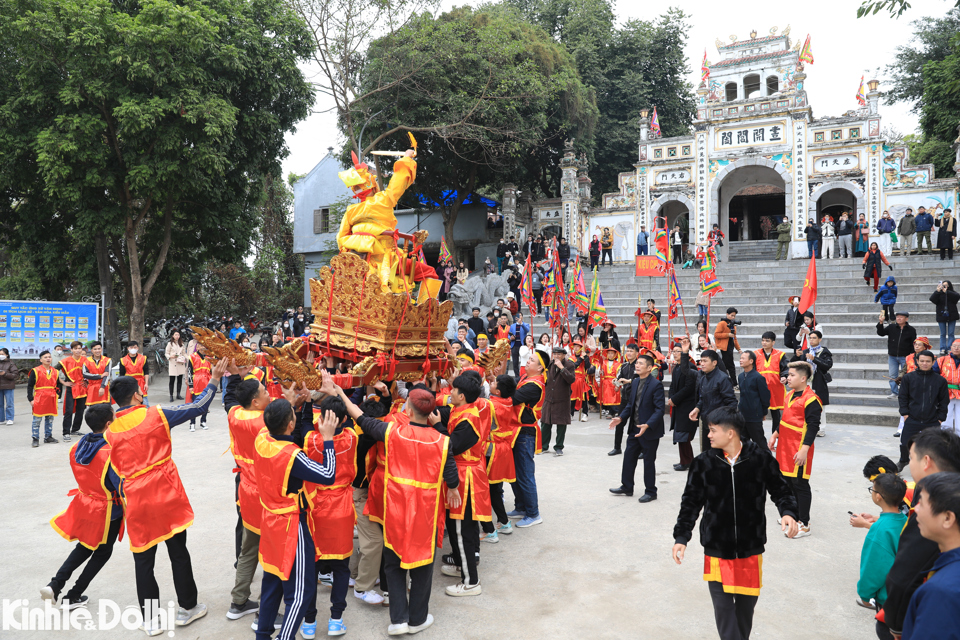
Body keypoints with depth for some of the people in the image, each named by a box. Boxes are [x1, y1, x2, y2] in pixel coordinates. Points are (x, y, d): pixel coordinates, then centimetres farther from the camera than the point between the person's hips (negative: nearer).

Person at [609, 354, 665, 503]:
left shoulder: (656, 384, -16)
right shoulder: (635, 382, 7)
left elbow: (659, 409, -19)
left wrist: (647, 425, -29)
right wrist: (621, 418, 1)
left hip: (649, 430, -7)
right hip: (634, 429, 7)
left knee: (649, 461, 5)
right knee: (628, 457, 13)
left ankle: (650, 492, 21)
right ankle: (627, 487, 28)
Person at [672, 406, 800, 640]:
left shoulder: (760, 459, -11)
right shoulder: (703, 463, -9)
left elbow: (780, 490, 3)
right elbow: (691, 502, -1)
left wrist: (788, 512, -17)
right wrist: (681, 536, -6)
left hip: (750, 548, 1)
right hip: (717, 549, 0)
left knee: (746, 603, 17)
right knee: (723, 606, -3)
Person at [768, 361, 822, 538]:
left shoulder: (811, 400, -16)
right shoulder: (790, 394, 11)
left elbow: (813, 427, -19)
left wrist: (804, 450, -22)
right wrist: (775, 436, 21)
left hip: (799, 450, -9)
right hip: (785, 446, 9)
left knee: (800, 485, -1)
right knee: (787, 481, 16)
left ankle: (804, 524, 9)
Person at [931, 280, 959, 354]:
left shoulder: (952, 293, 2)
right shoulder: (939, 294, 2)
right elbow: (932, 299, -13)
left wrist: (946, 292, -23)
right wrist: (937, 291, -22)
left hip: (951, 316, 0)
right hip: (941, 316, 0)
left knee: (951, 334, 1)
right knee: (943, 334, 5)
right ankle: (943, 349, 6)